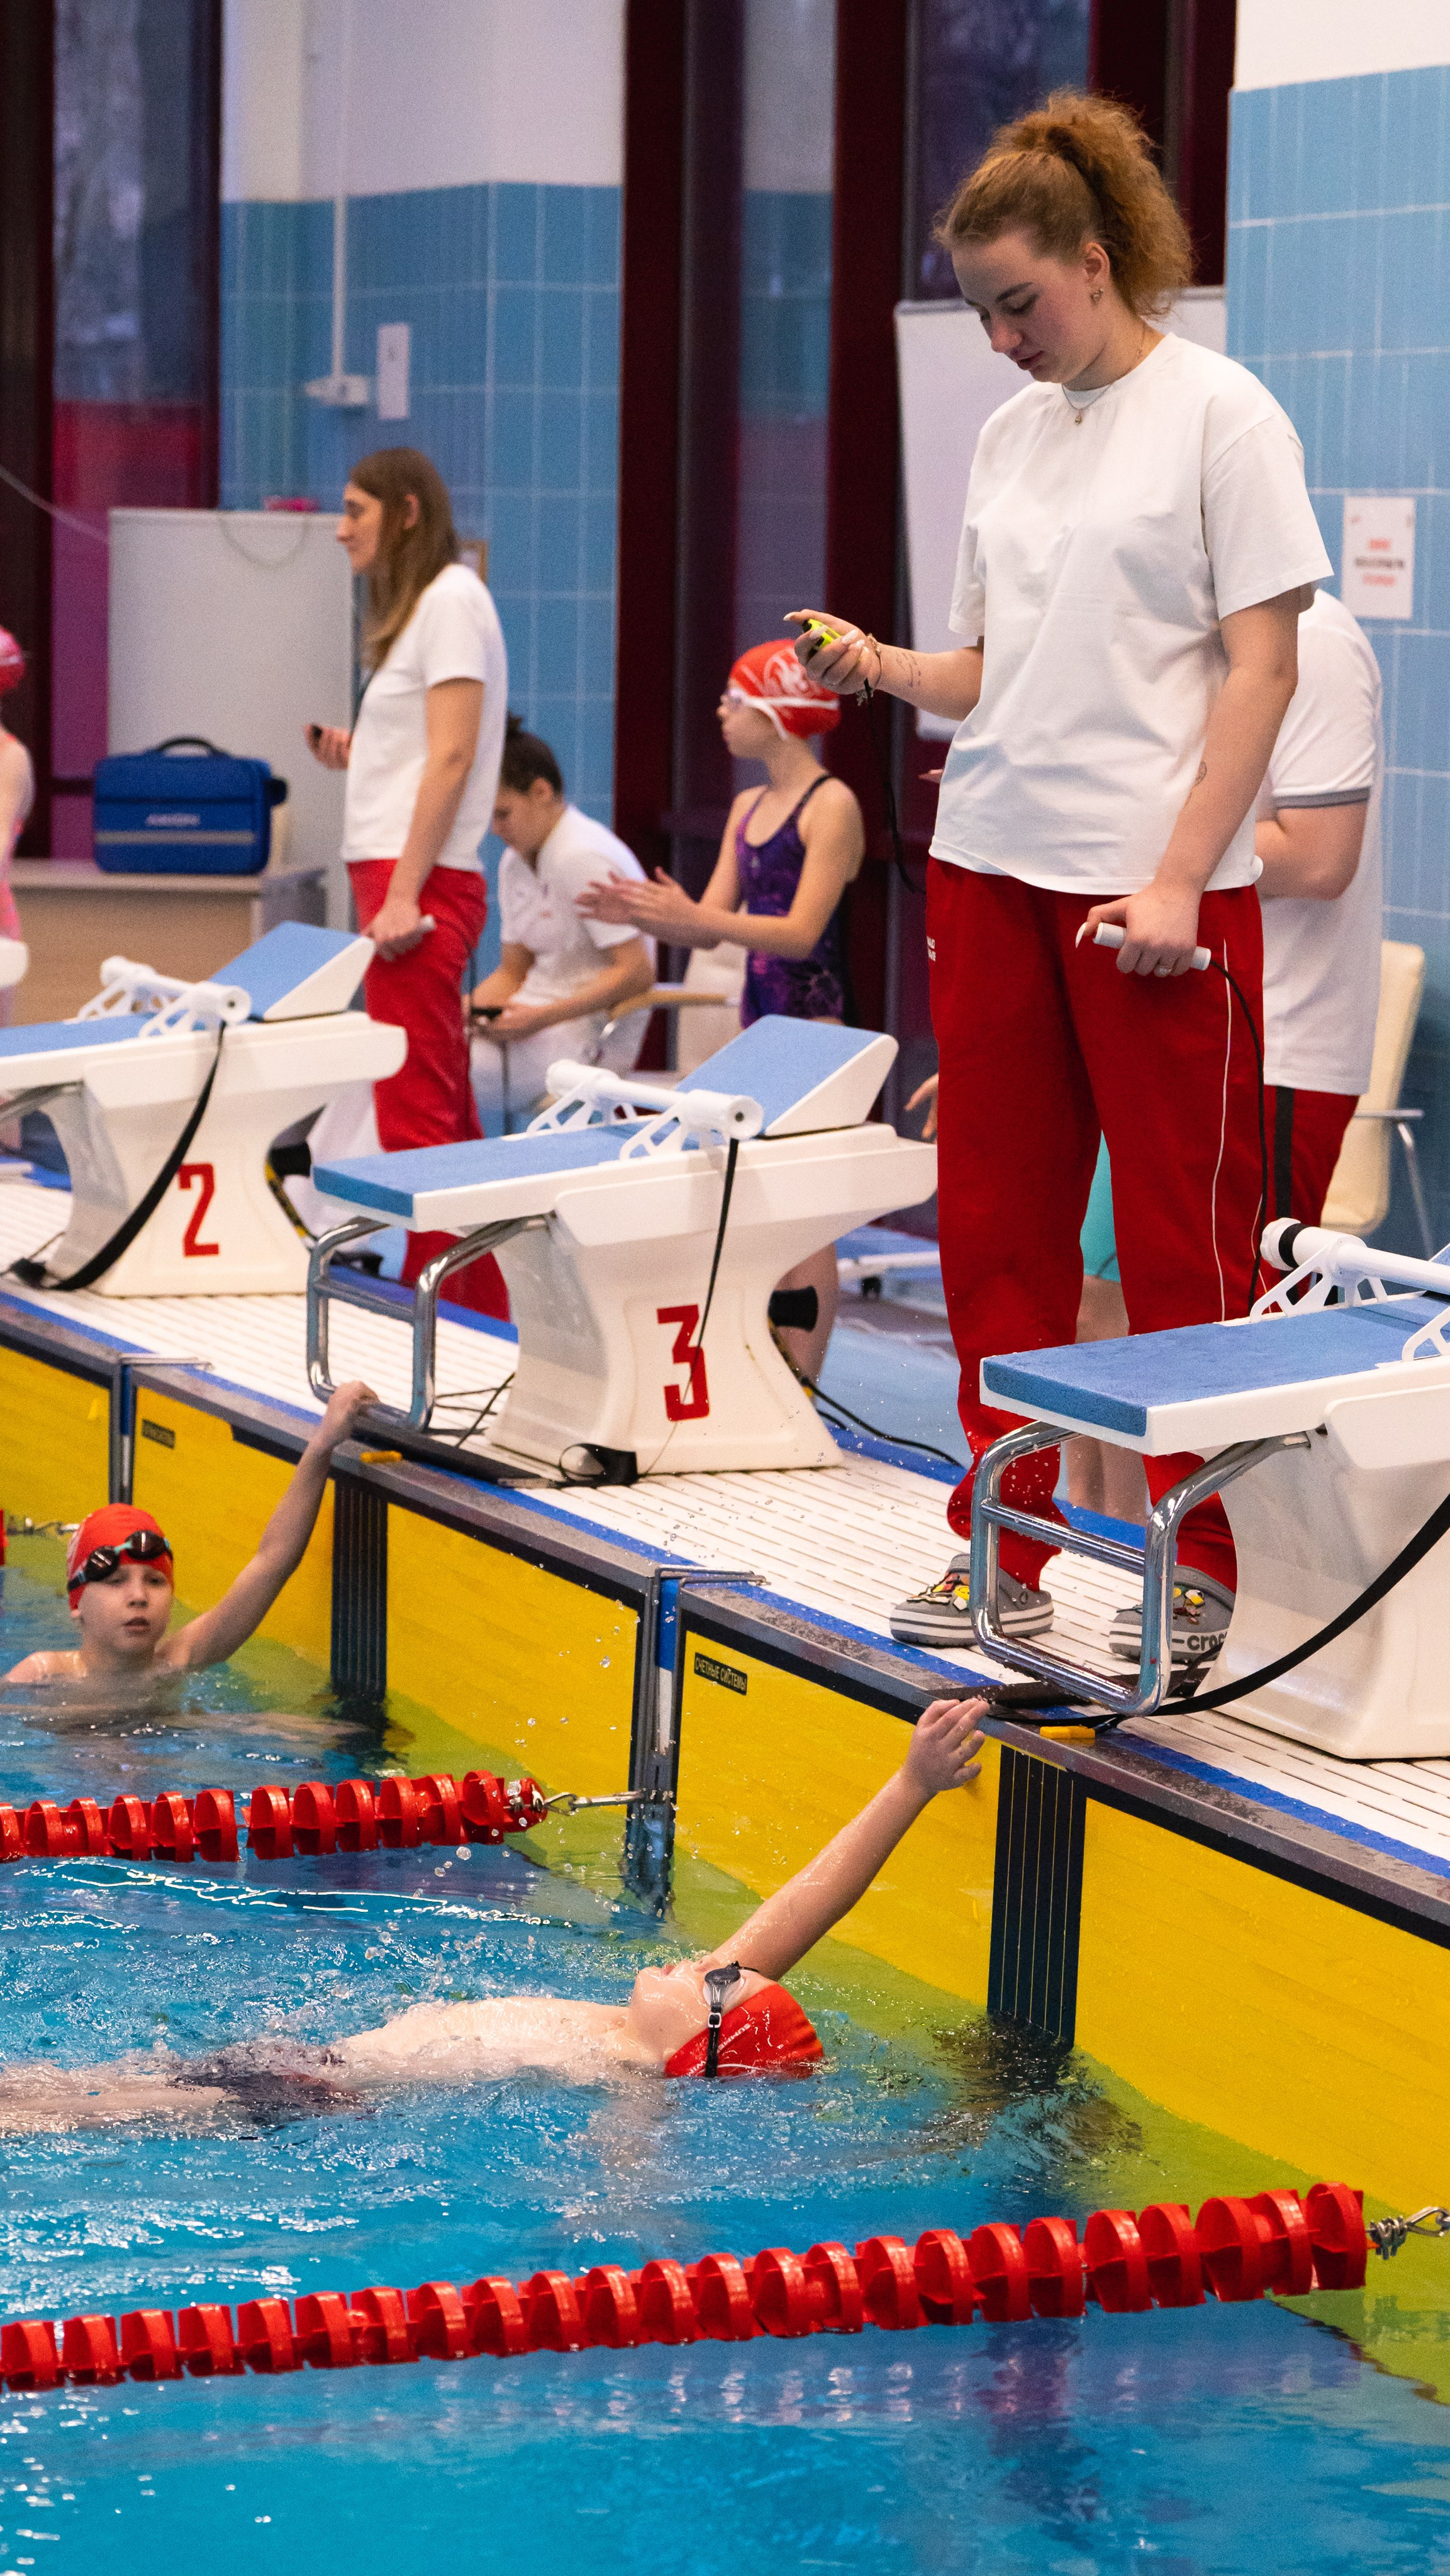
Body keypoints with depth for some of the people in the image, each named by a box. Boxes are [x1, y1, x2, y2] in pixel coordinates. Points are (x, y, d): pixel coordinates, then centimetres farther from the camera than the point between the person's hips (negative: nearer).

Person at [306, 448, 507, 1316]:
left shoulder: (452, 599, -8)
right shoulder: (418, 605, 20)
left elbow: (452, 757, -16)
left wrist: (404, 894, -20)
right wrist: (357, 756, 7)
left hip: (422, 883, -10)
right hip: (400, 881, 10)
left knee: (416, 1115, -10)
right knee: (448, 1115, 11)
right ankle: (486, 1307, 15)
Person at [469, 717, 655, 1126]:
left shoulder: (585, 858, -15)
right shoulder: (515, 863, 14)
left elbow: (637, 973, -19)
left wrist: (541, 1017, -22)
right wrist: (470, 1009, -1)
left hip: (586, 1039, -9)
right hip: (535, 1019, 9)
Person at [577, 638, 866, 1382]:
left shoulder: (831, 804, -11)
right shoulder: (747, 808, 15)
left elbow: (801, 931, -18)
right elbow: (710, 927, 14)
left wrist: (693, 916, -27)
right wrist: (641, 915, -5)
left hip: (816, 1021, -8)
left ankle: (800, 1385, -6)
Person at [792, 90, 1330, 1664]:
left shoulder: (1218, 415, -5)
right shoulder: (1011, 433, 14)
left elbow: (1262, 664, -9)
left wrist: (1179, 879, -15)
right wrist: (880, 667, -3)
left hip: (1152, 886, -6)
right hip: (991, 866, 6)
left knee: (1181, 1237, -1)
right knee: (995, 1224, 8)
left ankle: (1201, 1568, 9)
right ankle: (1009, 1547, 18)